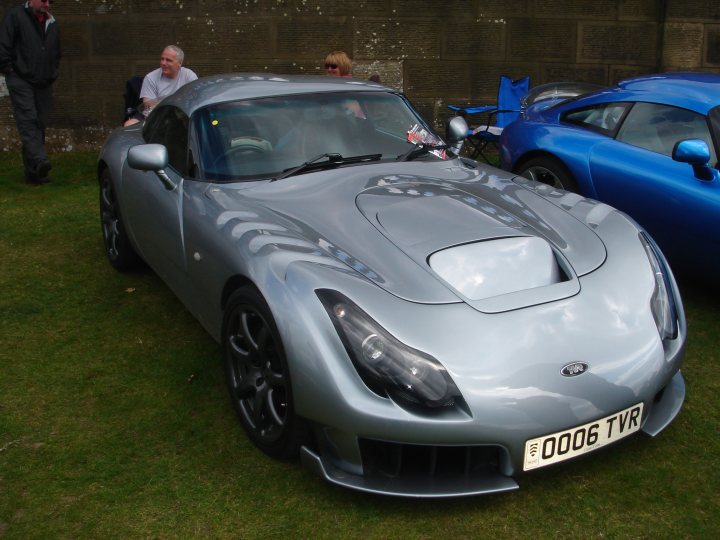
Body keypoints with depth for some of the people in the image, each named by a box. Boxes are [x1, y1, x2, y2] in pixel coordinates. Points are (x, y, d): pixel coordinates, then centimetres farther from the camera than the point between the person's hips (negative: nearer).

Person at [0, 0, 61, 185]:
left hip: (44, 84, 6)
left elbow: (56, 53, 26)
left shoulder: (52, 23, 16)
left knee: (39, 125, 5)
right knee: (28, 121, -18)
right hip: (21, 80, -6)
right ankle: (39, 161, -33)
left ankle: (33, 172, 9)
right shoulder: (15, 15, -2)